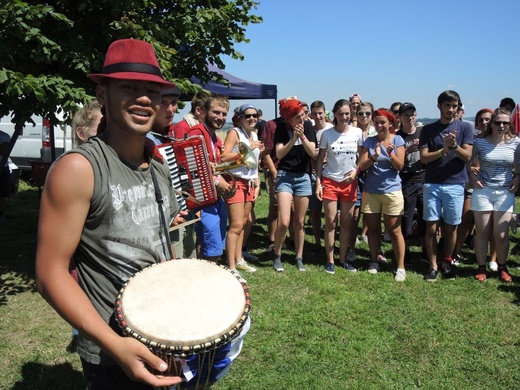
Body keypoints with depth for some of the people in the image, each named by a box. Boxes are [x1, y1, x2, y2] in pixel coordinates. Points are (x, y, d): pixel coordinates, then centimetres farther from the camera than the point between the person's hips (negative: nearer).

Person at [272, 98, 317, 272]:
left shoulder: (308, 126, 0)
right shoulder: (281, 128, -5)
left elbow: (313, 152, -6)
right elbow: (279, 154, -12)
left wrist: (302, 136, -20)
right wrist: (293, 139, -23)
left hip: (303, 177, 2)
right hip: (285, 176, -2)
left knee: (299, 222, 8)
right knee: (284, 222, -11)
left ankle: (299, 257, 23)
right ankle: (277, 255, 11)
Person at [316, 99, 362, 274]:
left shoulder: (357, 132, -1)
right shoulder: (327, 134, -4)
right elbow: (320, 159, 0)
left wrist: (356, 171, -11)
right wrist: (318, 182, -7)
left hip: (350, 182, 2)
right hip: (330, 181, -2)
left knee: (346, 222, 8)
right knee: (331, 221, 0)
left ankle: (343, 258, 19)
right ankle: (330, 261, 10)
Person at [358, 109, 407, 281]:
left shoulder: (398, 140, -2)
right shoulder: (369, 141, 2)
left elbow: (399, 166, -9)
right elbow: (362, 166, -5)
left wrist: (391, 154, -27)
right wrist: (375, 156, -23)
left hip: (392, 191, -2)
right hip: (370, 191, 3)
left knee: (394, 230, 0)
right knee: (372, 228, 9)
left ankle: (400, 267, 7)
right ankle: (375, 261, 24)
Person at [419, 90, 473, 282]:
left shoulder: (465, 128, 4)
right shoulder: (428, 129, 5)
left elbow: (467, 156, -2)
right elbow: (424, 157, -3)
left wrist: (454, 146, -21)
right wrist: (445, 149, -17)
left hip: (455, 184, 0)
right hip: (432, 184, 0)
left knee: (451, 227, 6)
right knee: (431, 227, 0)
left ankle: (447, 262, 23)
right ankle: (433, 266, 10)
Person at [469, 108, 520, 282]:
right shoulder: (480, 142, -5)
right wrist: (472, 176, -5)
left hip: (505, 192, 1)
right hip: (482, 191, -1)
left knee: (501, 235, 1)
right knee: (482, 233, 5)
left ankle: (502, 268, 21)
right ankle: (481, 268, 18)